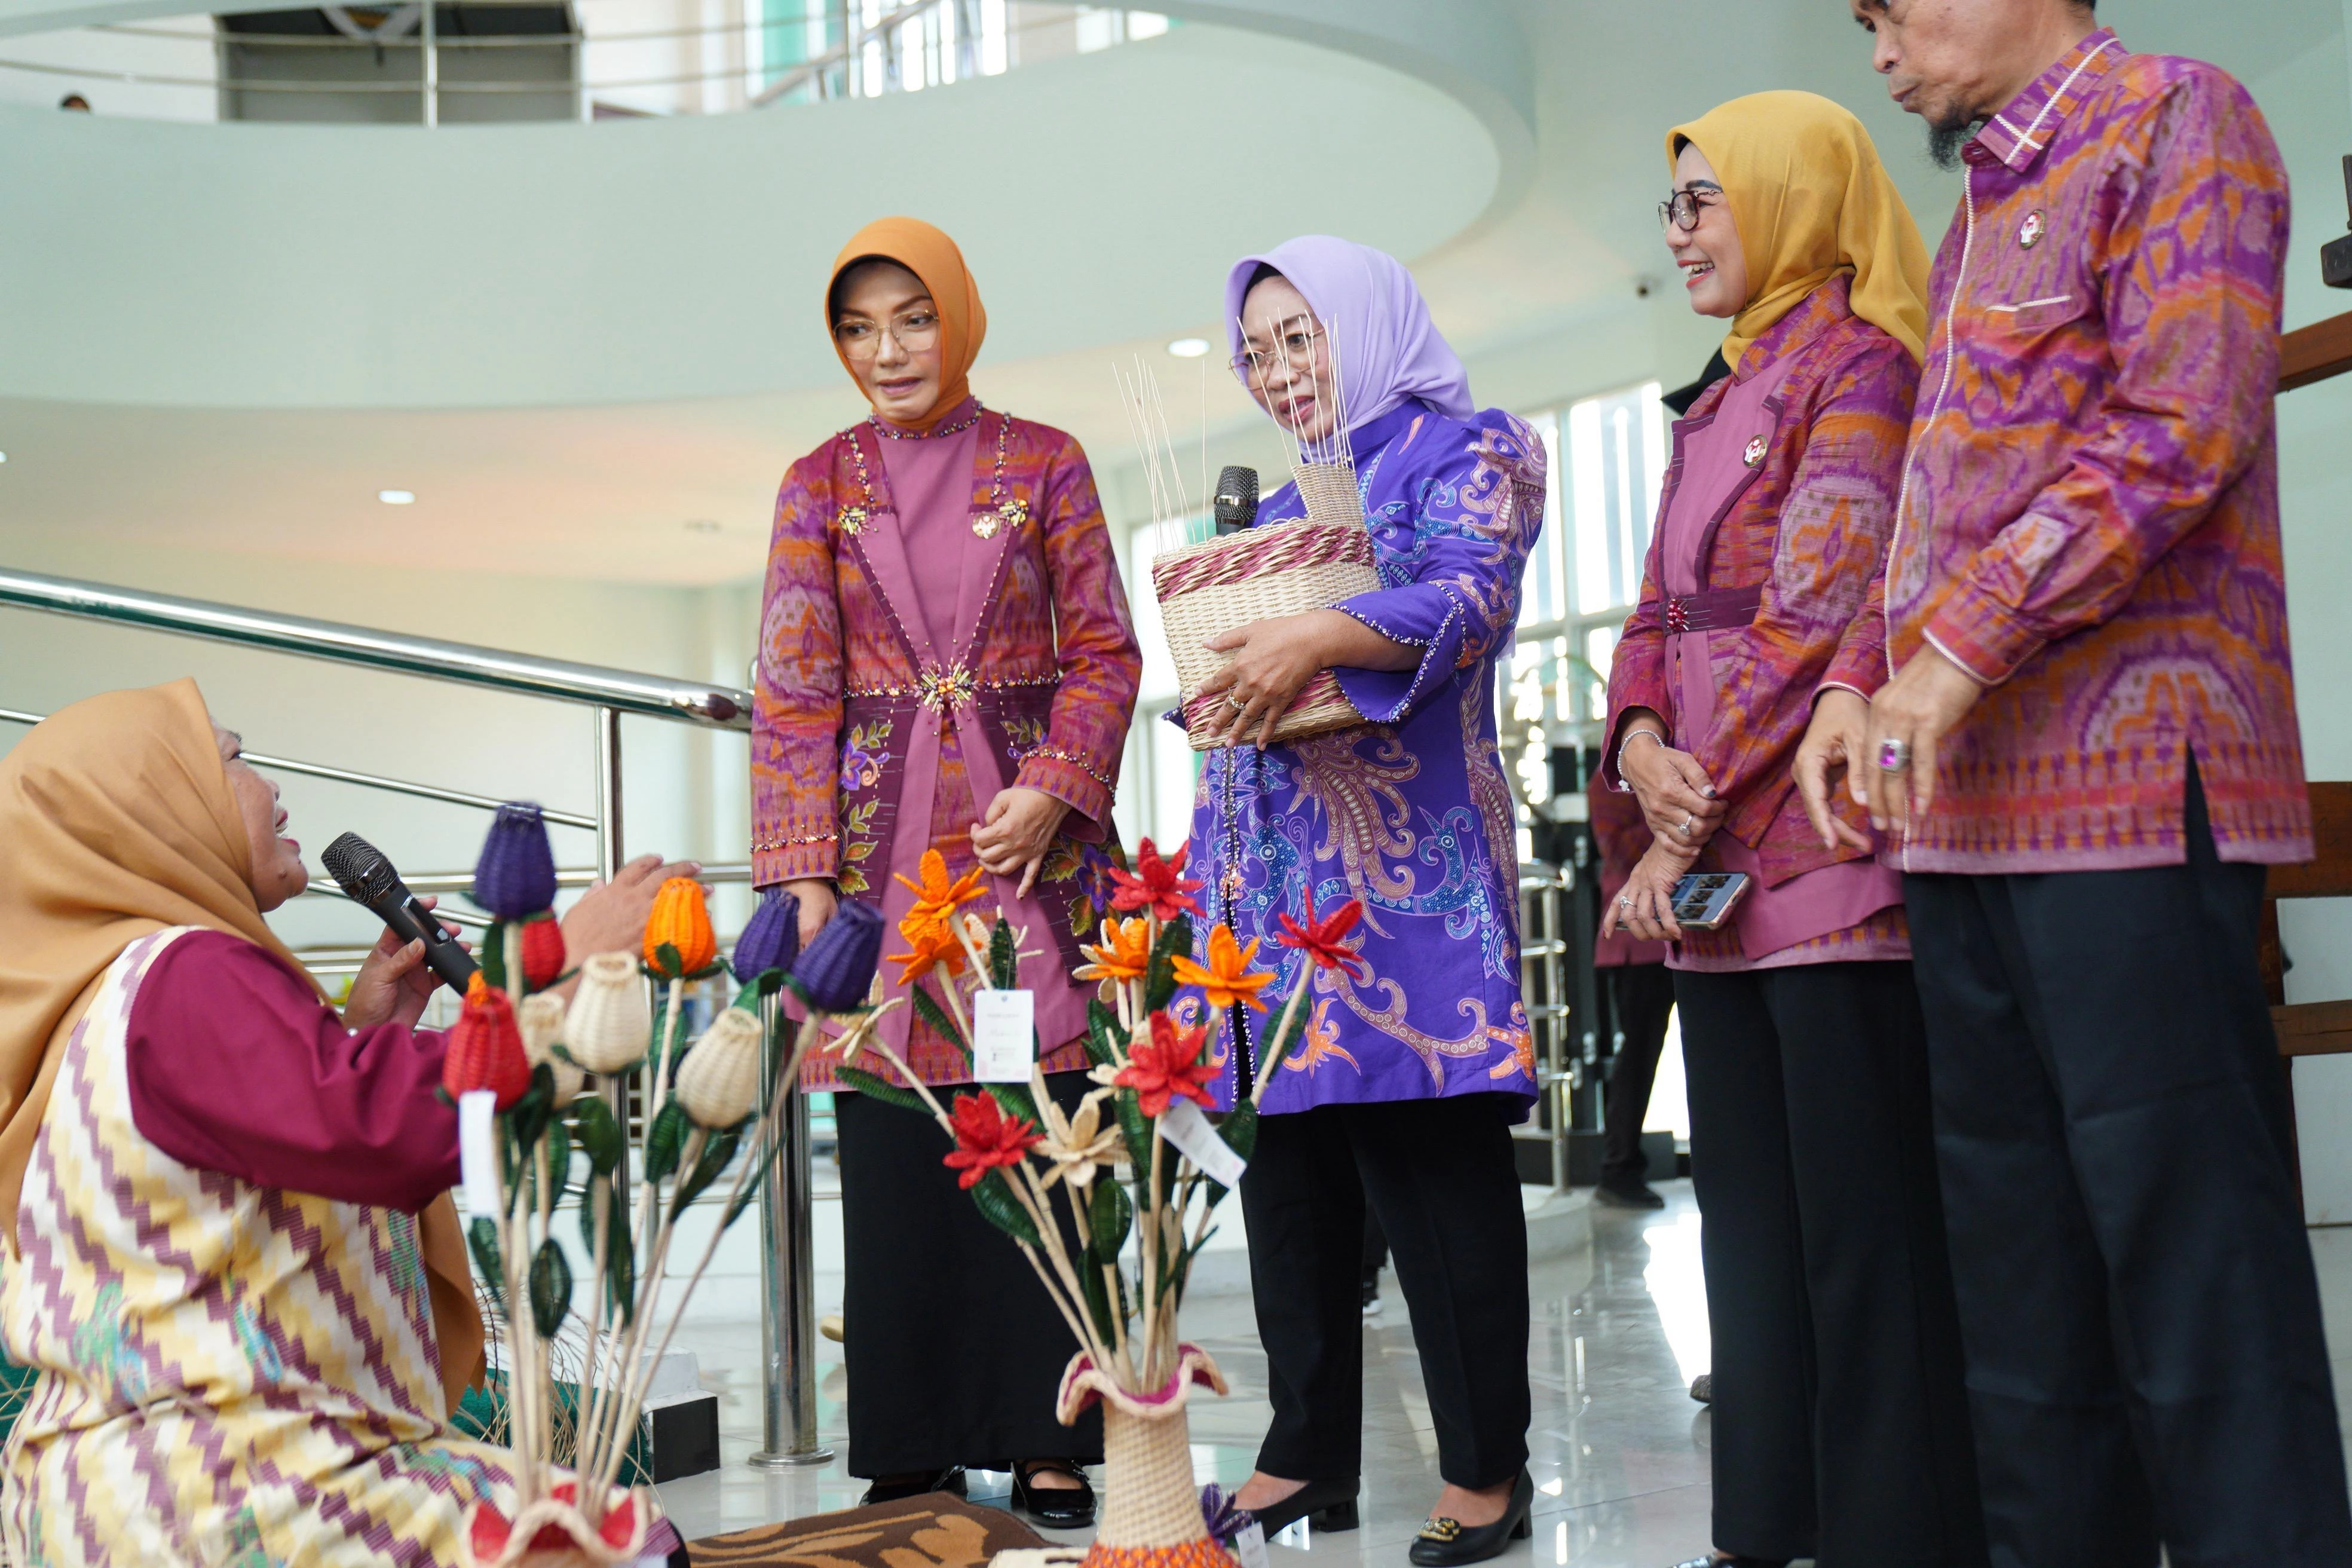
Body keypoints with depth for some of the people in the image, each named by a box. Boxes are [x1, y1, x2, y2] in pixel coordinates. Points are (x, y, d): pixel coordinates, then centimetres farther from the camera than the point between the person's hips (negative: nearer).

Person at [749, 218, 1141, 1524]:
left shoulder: (1044, 463, 7)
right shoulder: (820, 484, 10)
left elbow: (1103, 651, 5)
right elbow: (793, 691, 5)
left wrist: (1051, 792, -10)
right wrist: (804, 875, -4)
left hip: (1027, 837, -1)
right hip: (885, 850, 1)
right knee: (894, 1147, 2)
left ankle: (1047, 1442, 9)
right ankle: (914, 1449, 13)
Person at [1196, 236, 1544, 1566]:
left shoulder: (1466, 451, 5)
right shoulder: (1278, 506, 25)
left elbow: (1470, 597, -14)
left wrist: (1318, 639, -28)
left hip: (1408, 857, -6)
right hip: (1274, 868, 7)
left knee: (1432, 1146, -7)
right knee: (1287, 1150, 5)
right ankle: (1309, 1455, 15)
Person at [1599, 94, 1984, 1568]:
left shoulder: (1858, 360, -4)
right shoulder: (1721, 403, 22)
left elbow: (1822, 603, -14)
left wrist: (1692, 827, -14)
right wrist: (1643, 747, -3)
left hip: (1825, 850, -9)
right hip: (1720, 866, 9)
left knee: (1863, 1220, -5)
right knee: (1750, 1212, 12)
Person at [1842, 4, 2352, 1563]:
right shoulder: (1979, 224, 25)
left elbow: (2182, 431, -12)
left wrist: (1958, 646, -14)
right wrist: (1878, 692, 11)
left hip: (2131, 789, -8)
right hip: (1972, 809, 8)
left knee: (2189, 1257, -5)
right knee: (2024, 1272, 10)